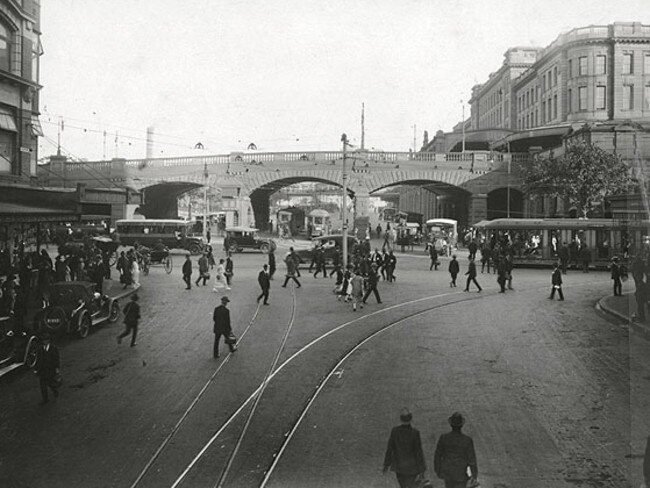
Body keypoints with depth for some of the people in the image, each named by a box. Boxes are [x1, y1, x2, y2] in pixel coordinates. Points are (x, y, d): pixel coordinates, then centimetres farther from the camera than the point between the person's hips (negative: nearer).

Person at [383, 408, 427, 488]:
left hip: (398, 465, 2)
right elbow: (419, 452, -17)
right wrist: (421, 469, -5)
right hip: (411, 466, -2)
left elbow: (389, 449, -8)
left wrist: (386, 464, 5)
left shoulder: (394, 431, -17)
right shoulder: (415, 433, -24)